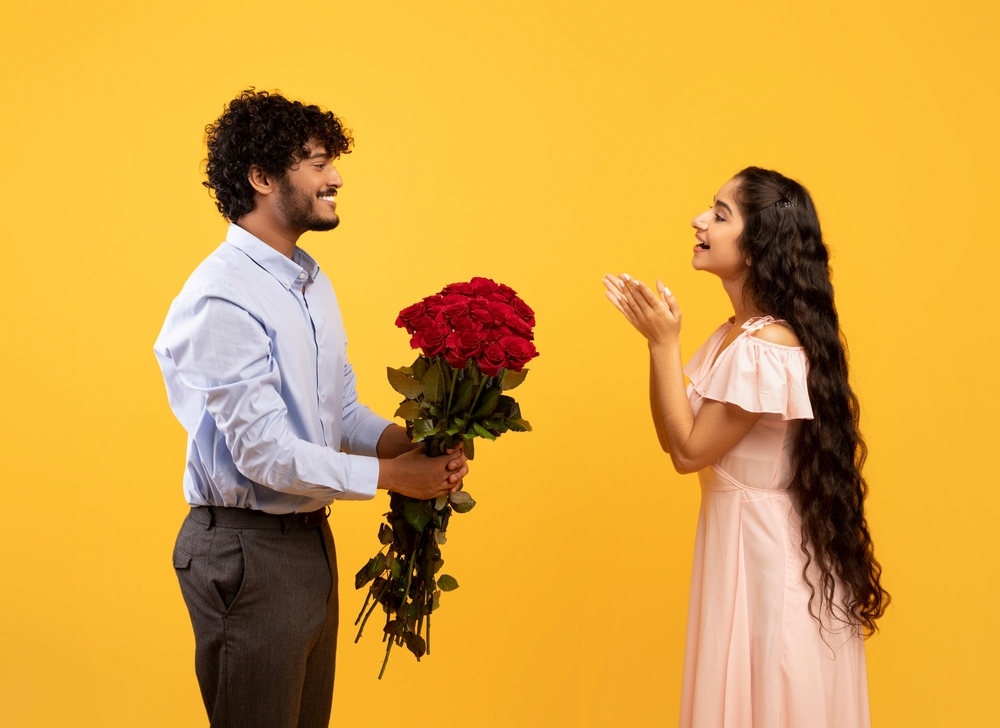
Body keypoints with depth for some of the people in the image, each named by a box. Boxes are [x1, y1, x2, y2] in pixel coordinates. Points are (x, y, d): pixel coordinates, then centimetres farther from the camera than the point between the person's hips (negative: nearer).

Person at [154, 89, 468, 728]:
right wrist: (390, 474, -18)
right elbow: (265, 453, -23)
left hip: (311, 537, 9)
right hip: (248, 550, -9)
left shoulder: (312, 282, 10)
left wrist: (408, 442, -9)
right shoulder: (222, 298, -20)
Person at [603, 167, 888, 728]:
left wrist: (665, 343, -17)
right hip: (740, 534, 9)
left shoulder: (762, 350, -24)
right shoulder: (735, 335, 6)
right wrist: (656, 337, -1)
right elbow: (674, 438, 6)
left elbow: (689, 451, -18)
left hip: (767, 550, -9)